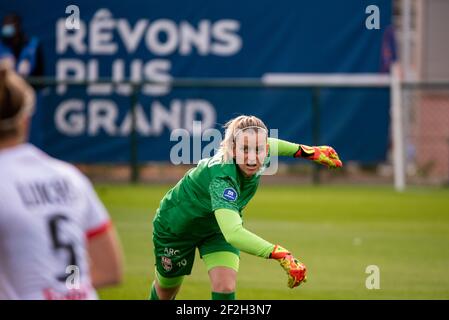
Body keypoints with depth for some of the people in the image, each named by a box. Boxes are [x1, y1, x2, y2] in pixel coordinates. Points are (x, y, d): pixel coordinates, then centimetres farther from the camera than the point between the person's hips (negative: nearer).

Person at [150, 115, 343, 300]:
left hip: (217, 228, 5)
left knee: (225, 287, -18)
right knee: (166, 290, 17)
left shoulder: (263, 154, -26)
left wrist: (307, 151, 6)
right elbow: (232, 233, -62)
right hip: (176, 226, -5)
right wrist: (281, 255, -71)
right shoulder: (222, 178, -47)